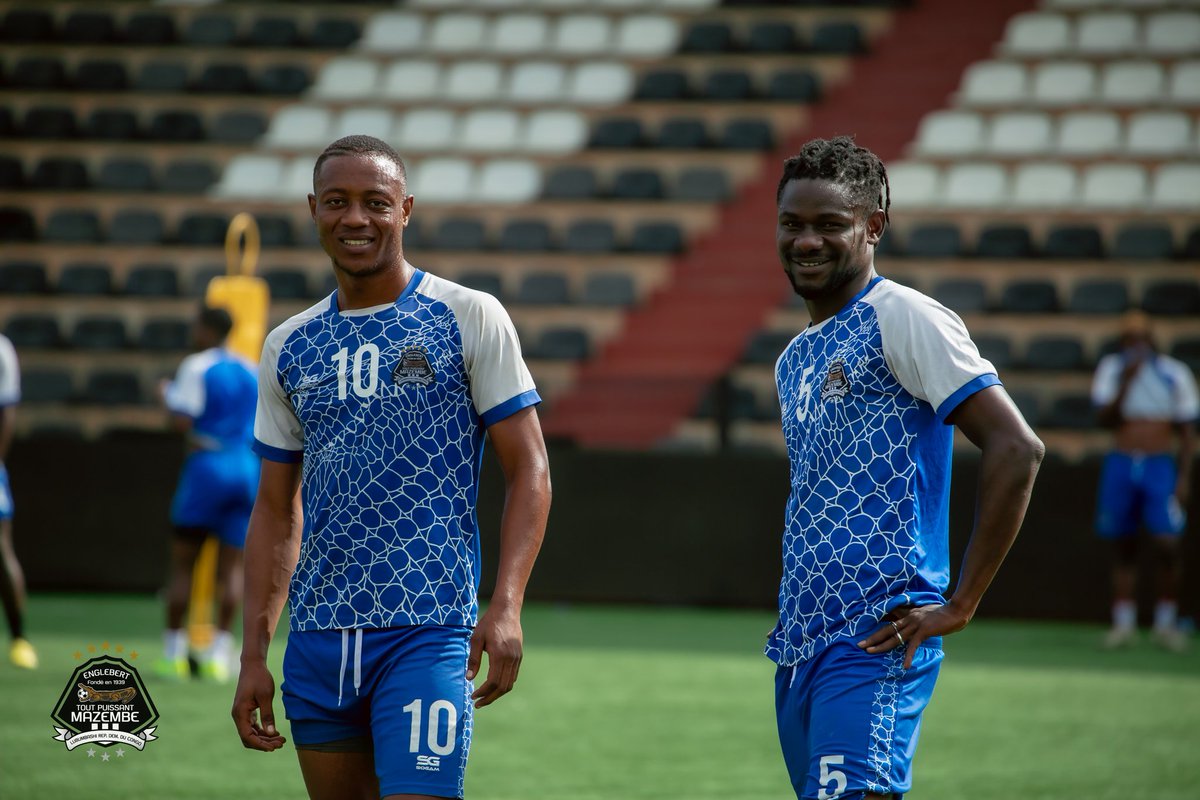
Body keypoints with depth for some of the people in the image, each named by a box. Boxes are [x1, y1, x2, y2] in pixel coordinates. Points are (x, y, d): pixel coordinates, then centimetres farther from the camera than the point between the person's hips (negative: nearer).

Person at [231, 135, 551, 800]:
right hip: (317, 641, 5)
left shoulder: (468, 319, -1)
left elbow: (527, 470, -3)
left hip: (426, 634, -5)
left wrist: (505, 607, -16)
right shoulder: (289, 347, 12)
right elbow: (277, 510, 16)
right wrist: (254, 653, 9)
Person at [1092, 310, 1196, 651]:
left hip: (1160, 466, -2)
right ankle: (1123, 622, 12)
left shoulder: (1175, 374, 2)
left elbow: (1187, 432, 5)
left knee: (1168, 544, -13)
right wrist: (1126, 381, -18)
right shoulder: (1110, 369, 4)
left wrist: (1184, 478, -3)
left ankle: (1165, 622, 0)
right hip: (1120, 466, 2)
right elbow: (1105, 418, -7)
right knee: (1123, 547, 4)